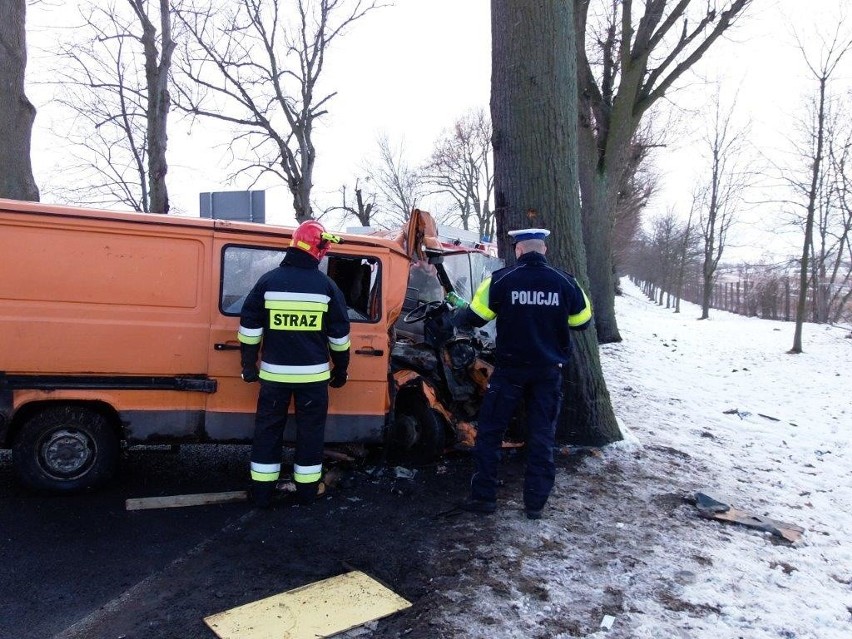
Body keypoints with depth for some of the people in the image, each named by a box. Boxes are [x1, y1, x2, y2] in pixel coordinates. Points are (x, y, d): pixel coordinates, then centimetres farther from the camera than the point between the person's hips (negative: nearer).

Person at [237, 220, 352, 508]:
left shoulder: (268, 280, -1)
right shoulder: (326, 285, -2)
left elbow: (249, 326, 1)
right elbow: (339, 334, 2)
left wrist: (248, 364, 11)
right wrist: (340, 369, 14)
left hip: (274, 372, 1)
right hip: (313, 374, -1)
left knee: (268, 430, 12)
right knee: (310, 430, 12)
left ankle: (262, 492, 19)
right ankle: (307, 490, 21)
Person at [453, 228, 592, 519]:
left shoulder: (501, 279, -9)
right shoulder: (565, 282, -2)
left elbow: (474, 316, -4)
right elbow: (582, 321, 10)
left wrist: (456, 318, 18)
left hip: (510, 369, -2)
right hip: (548, 371, 3)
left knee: (489, 431, 10)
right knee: (542, 437, 11)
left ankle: (483, 496, 13)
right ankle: (536, 503, 16)